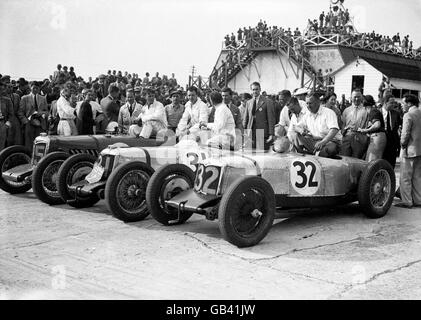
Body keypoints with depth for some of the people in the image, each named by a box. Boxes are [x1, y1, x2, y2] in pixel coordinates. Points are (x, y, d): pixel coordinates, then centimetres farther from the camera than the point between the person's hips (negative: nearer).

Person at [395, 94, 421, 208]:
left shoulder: (408, 115, -14)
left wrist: (403, 144, -3)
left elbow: (405, 134, -19)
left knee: (405, 178, 0)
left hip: (410, 150, -8)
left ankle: (407, 202, 1)